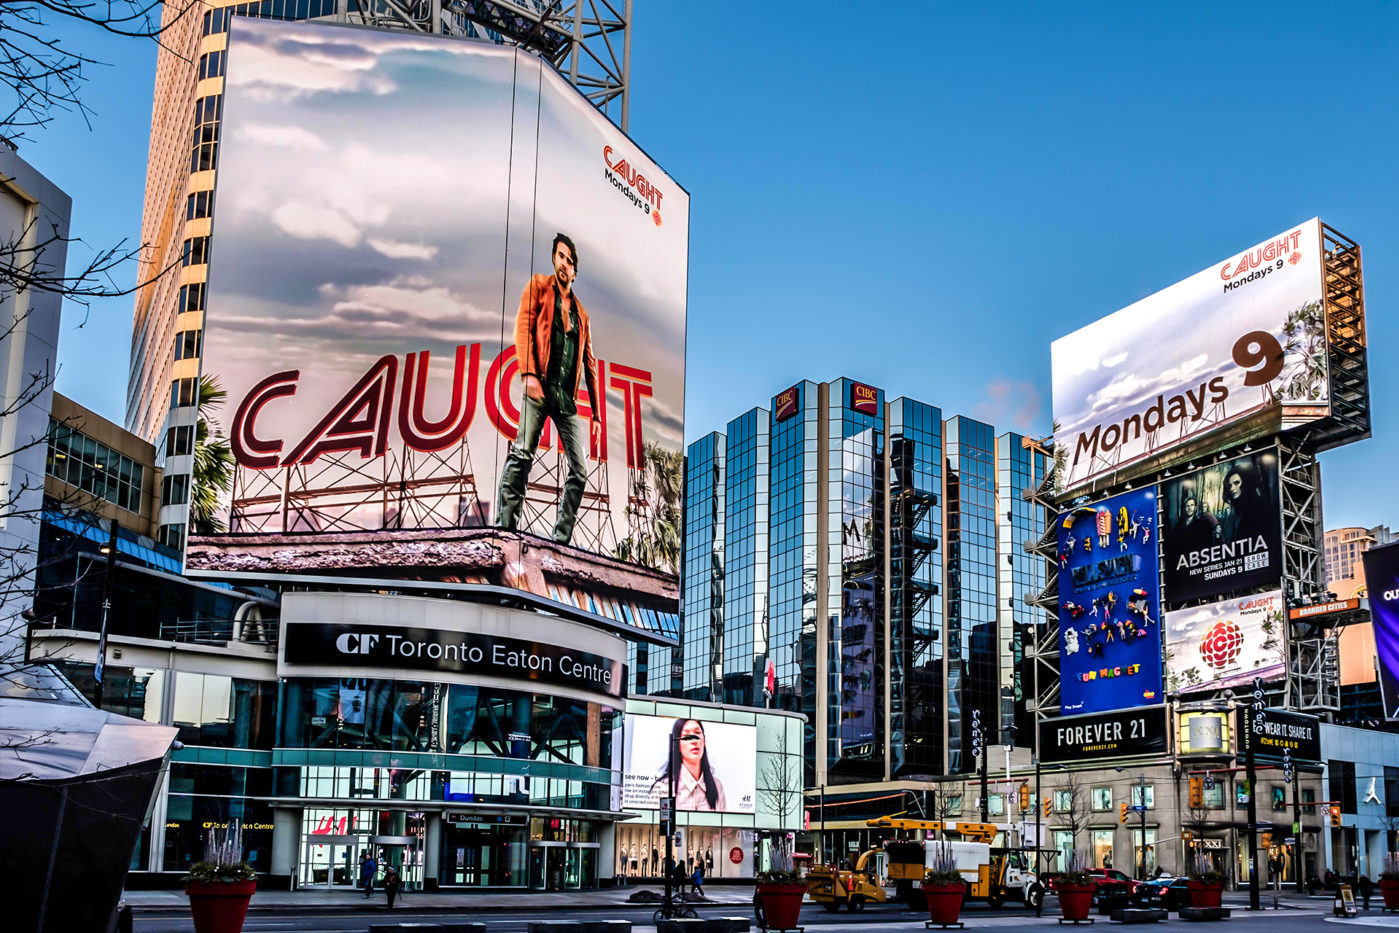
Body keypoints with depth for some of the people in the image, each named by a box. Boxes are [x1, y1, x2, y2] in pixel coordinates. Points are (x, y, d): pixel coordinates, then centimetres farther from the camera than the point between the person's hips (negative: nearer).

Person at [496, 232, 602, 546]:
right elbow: (523, 326, -2)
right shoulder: (539, 286, 11)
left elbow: (589, 364, 22)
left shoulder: (581, 314, 23)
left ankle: (561, 538, 1)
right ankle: (507, 524, -17)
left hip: (568, 397, 5)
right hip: (540, 388, -5)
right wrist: (528, 373, -17)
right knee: (523, 453, -18)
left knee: (580, 471, -2)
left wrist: (597, 413, 15)